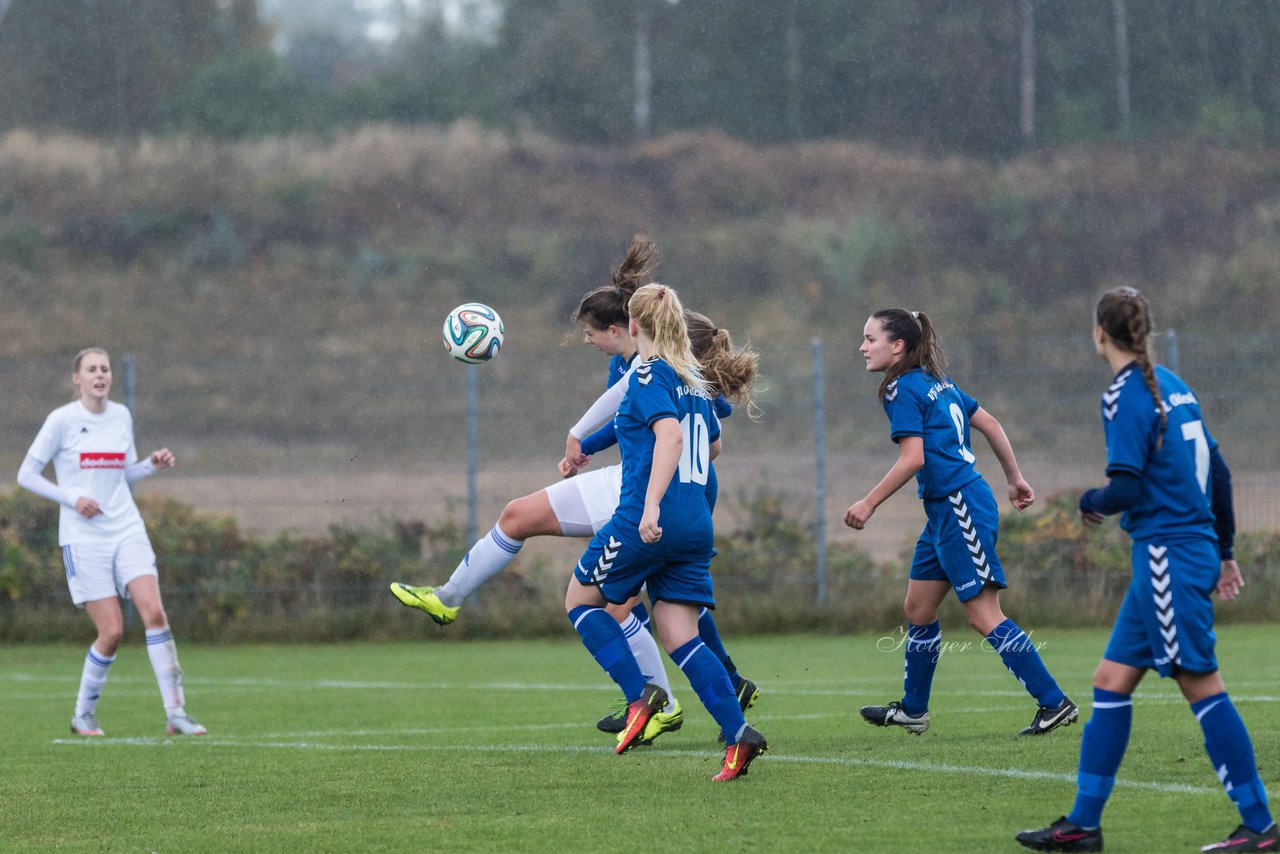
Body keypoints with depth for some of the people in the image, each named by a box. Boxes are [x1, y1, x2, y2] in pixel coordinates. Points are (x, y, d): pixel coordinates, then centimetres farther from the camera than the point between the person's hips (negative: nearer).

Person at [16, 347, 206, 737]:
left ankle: (175, 712, -13)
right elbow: (26, 475, -2)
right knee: (112, 631, -8)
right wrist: (71, 498, -13)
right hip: (83, 539, -4)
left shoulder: (121, 416, 10)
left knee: (154, 612, -14)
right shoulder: (62, 419, -5)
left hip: (127, 529, 4)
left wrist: (153, 464, 1)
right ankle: (83, 714, 13)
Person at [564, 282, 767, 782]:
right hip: (696, 523, 7)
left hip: (649, 522, -7)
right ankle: (737, 735, -12)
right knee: (680, 637, 5)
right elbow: (712, 445, 29)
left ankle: (639, 695, -3)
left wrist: (651, 504, -32)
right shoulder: (694, 380, 15)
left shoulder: (649, 375, -8)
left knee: (580, 599, 14)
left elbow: (671, 435, -24)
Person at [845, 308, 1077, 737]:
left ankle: (1055, 703, -8)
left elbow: (912, 459, -20)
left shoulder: (902, 389, -12)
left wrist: (868, 503, -14)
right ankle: (912, 709, 27)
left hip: (959, 508, -10)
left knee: (984, 616, -8)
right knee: (918, 609, 16)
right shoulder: (937, 381, 15)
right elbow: (989, 423, 18)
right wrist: (1015, 478, 24)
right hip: (944, 512, 10)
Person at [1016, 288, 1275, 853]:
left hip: (1167, 558, -9)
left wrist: (1091, 503, 2)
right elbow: (1217, 470, 18)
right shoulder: (1173, 387, 14)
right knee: (1111, 682, 11)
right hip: (1195, 548, 9)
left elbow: (1128, 488, -19)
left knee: (1202, 689, -6)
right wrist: (1224, 550, 24)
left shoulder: (1125, 396, -13)